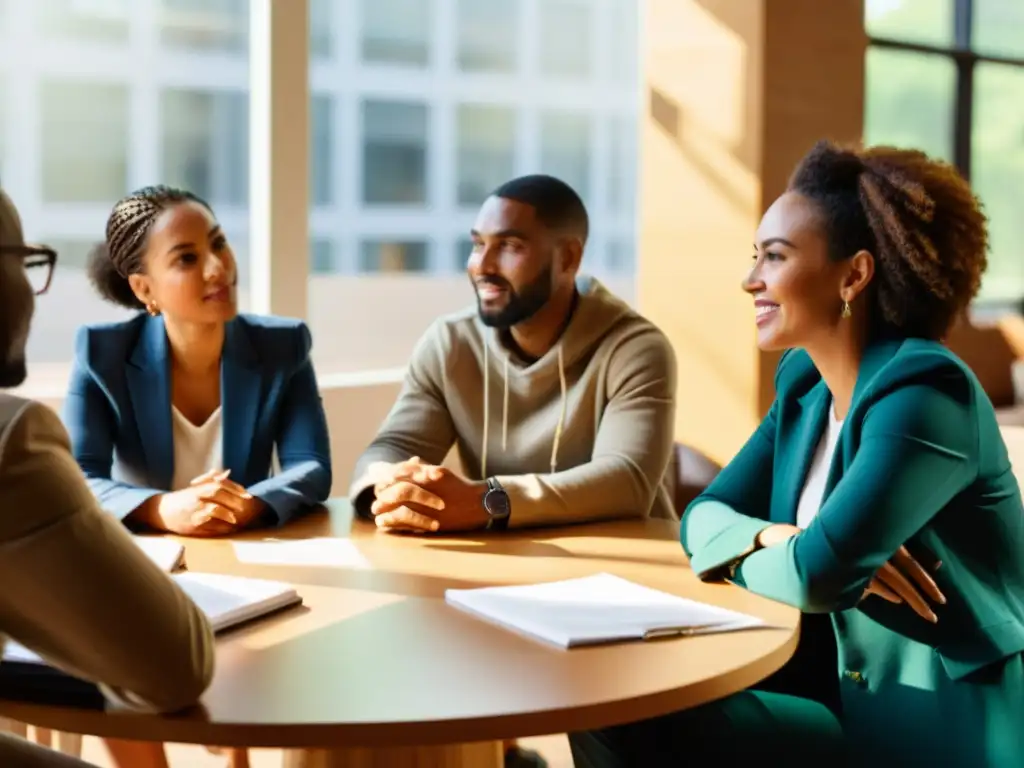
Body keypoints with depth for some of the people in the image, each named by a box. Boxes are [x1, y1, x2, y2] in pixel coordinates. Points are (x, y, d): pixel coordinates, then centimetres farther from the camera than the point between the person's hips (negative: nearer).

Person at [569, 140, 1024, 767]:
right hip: (862, 700, 7)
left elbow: (815, 575, -29)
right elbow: (704, 516, 5)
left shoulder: (924, 393, -21)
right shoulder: (807, 383, 7)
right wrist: (771, 539, -17)